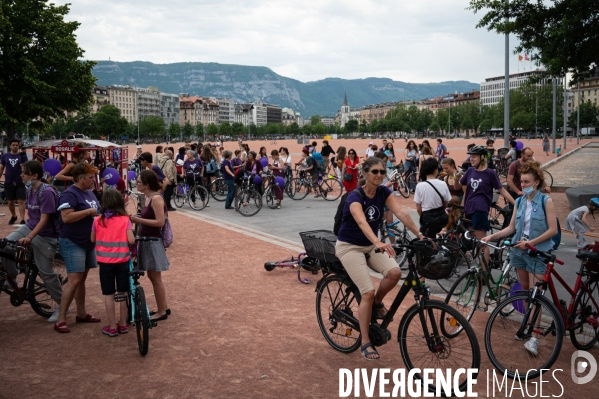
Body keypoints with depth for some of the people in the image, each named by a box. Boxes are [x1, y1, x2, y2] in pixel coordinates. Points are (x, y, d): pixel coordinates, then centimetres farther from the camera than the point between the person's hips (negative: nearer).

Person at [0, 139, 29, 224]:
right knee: (10, 202, 13)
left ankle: (22, 220, -8)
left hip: (20, 182, -3)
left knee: (21, 201, -7)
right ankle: (13, 216, 35)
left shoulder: (22, 156, 0)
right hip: (8, 182, 3)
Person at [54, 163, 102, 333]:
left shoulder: (90, 193, 13)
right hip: (72, 243, -9)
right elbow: (66, 217, -26)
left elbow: (96, 213, 23)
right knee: (74, 280, -12)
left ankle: (82, 313, 24)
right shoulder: (70, 194, -15)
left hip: (89, 243, 9)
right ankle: (61, 320, -6)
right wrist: (89, 211, -21)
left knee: (82, 279, 15)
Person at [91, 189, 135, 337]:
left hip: (105, 261, 0)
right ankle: (123, 324, 21)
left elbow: (92, 239, 7)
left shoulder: (98, 220, -3)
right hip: (122, 261, 0)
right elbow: (131, 240, -12)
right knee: (123, 293, 13)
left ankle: (112, 327, 11)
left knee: (108, 294, 7)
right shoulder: (125, 219, -6)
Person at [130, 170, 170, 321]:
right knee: (153, 276, 16)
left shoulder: (156, 198, -18)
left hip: (153, 242, -9)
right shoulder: (148, 197, 8)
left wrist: (138, 220, -22)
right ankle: (164, 307, 28)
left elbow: (160, 222, -23)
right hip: (146, 241, 9)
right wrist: (137, 218, 2)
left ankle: (161, 312, 13)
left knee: (155, 277, 1)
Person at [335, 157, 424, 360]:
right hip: (349, 246, -5)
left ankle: (377, 303, 7)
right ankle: (365, 343, -3)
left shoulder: (384, 192, -6)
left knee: (395, 272, -23)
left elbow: (401, 213, -18)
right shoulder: (355, 197, -25)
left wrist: (419, 234, -30)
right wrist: (379, 243, -60)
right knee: (367, 292, -19)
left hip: (371, 245, 6)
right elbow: (362, 222, -43)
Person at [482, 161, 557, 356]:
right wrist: (492, 236, -6)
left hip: (538, 252, -5)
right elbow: (511, 227, 7)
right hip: (519, 250, 5)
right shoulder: (519, 202, 6)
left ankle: (534, 336, -6)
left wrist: (530, 242, -19)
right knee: (525, 289, 14)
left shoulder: (546, 201, -9)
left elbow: (553, 229, -12)